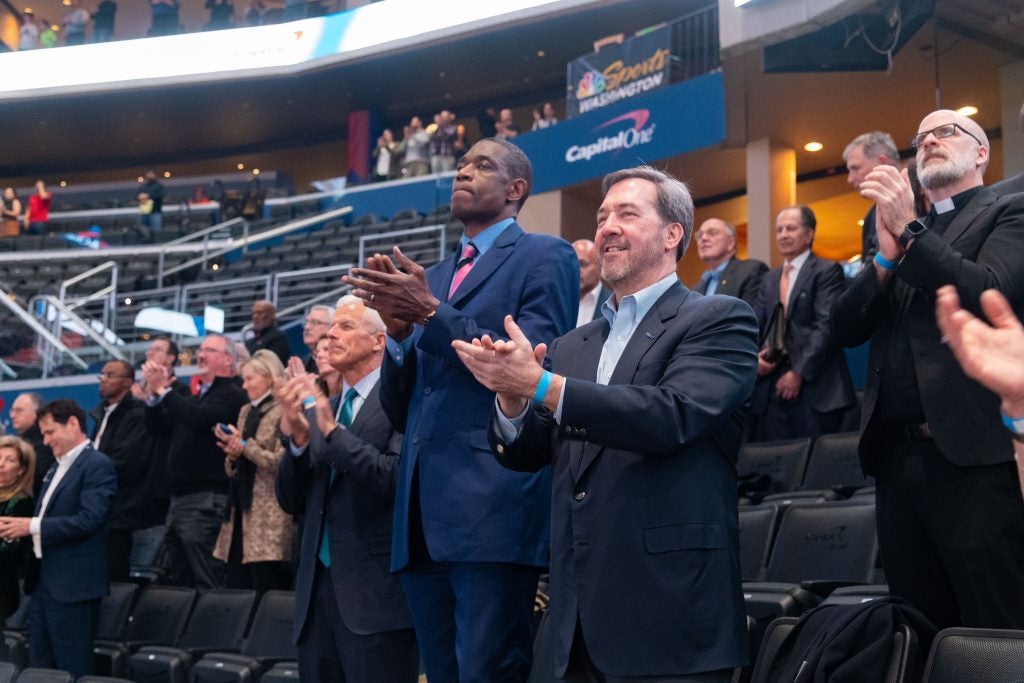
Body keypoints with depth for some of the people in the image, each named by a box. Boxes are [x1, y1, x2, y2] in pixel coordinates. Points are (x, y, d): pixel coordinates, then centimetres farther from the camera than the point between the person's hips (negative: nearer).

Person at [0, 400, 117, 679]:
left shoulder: (97, 465, -11)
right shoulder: (57, 467, 19)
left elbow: (89, 520, -22)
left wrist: (32, 526, -19)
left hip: (73, 584, -9)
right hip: (42, 581, 9)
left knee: (72, 670, -4)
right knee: (38, 667, 12)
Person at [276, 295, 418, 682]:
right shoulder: (322, 407, 15)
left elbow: (398, 480, -19)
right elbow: (291, 500, 11)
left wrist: (331, 430, -21)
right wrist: (298, 436, -6)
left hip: (376, 590, -7)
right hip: (318, 585, 7)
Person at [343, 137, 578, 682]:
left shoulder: (545, 256, 3)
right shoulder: (430, 278, 23)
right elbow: (398, 411, 18)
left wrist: (430, 314, -13)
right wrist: (398, 328, 0)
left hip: (494, 509, -7)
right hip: (423, 514, 7)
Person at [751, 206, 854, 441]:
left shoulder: (827, 271, 0)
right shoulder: (770, 279, 22)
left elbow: (827, 326, -11)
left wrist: (800, 372, -16)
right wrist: (755, 356, -4)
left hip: (814, 388, -6)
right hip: (773, 388, 6)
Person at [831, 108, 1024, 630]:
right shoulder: (902, 231, 21)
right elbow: (845, 328, 11)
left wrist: (909, 230, -11)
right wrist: (886, 255, -4)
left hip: (974, 456, -6)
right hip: (896, 457, 6)